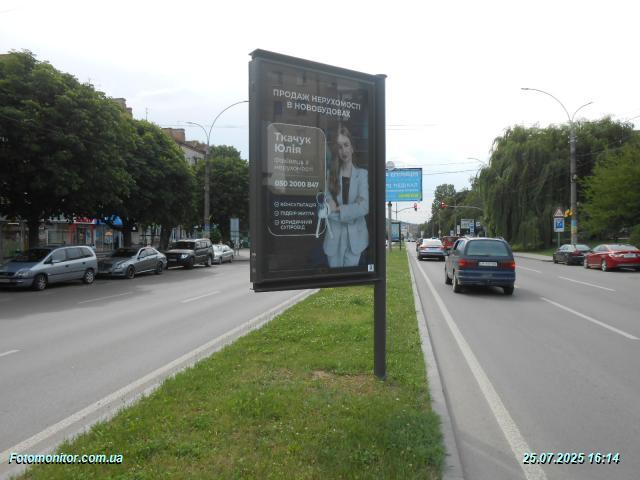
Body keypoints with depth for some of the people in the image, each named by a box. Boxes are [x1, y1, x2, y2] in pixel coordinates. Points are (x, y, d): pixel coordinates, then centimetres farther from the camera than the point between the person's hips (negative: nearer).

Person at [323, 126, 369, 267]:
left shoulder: (362, 174, 0)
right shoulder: (329, 174, 1)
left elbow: (364, 207, -12)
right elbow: (326, 209, -8)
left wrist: (338, 209, -14)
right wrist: (351, 211, -14)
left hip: (355, 237, 0)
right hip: (334, 237, 0)